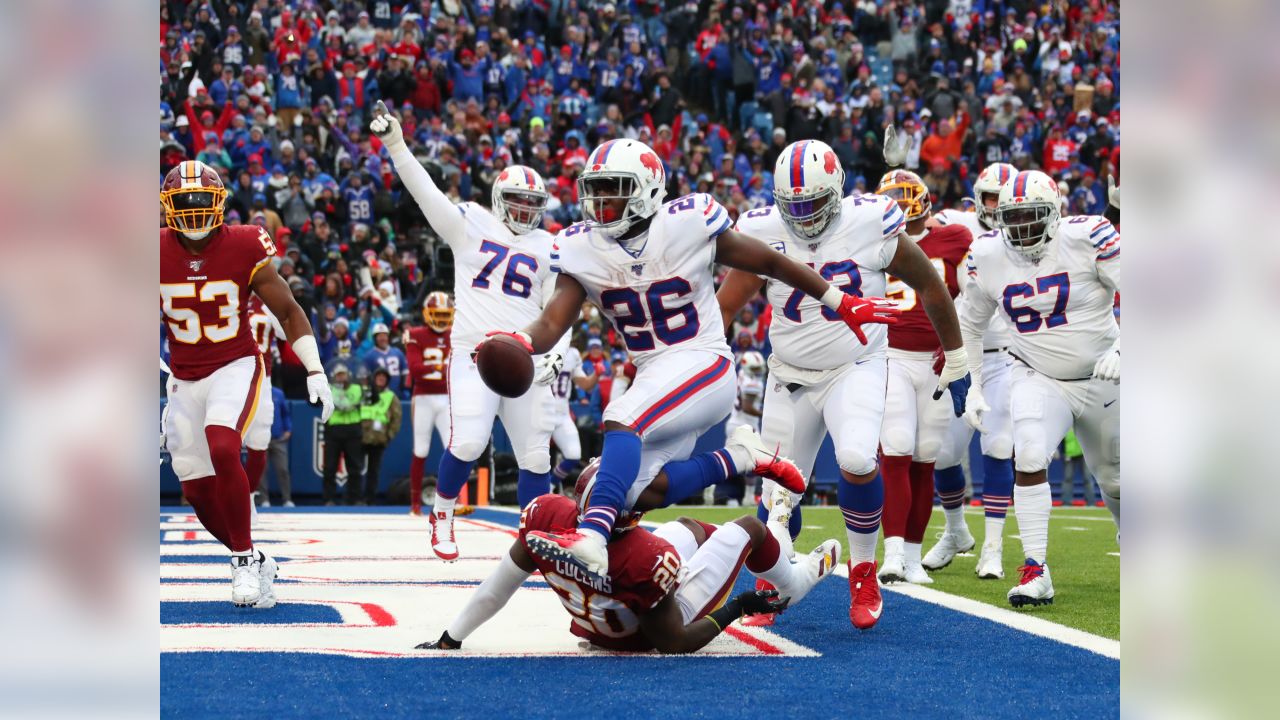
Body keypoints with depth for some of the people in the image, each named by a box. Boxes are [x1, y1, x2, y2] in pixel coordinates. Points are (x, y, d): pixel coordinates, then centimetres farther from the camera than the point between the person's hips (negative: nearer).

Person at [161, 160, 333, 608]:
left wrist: (315, 372, -5)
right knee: (198, 491, 3)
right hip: (184, 380, 4)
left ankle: (245, 559, -16)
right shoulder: (158, 254, -5)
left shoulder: (244, 249, -9)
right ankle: (256, 565, 23)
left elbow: (289, 312, 0)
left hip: (236, 369, -4)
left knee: (222, 450, -30)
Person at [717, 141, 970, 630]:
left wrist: (955, 362, 8)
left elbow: (930, 286, 1)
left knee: (857, 460, -29)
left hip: (856, 371, -2)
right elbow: (722, 308, -4)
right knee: (778, 497, 4)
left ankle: (863, 570, -5)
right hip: (790, 378, 2)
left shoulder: (871, 226, -13)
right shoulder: (764, 233, -8)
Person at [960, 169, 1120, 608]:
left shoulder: (1087, 239, -17)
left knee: (1114, 479, 13)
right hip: (1038, 380, 1)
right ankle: (1036, 574, -23)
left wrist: (1121, 350, -26)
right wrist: (973, 389, 6)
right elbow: (970, 325, 9)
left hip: (1101, 379, -1)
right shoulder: (989, 256, -6)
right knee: (1029, 456, -25)